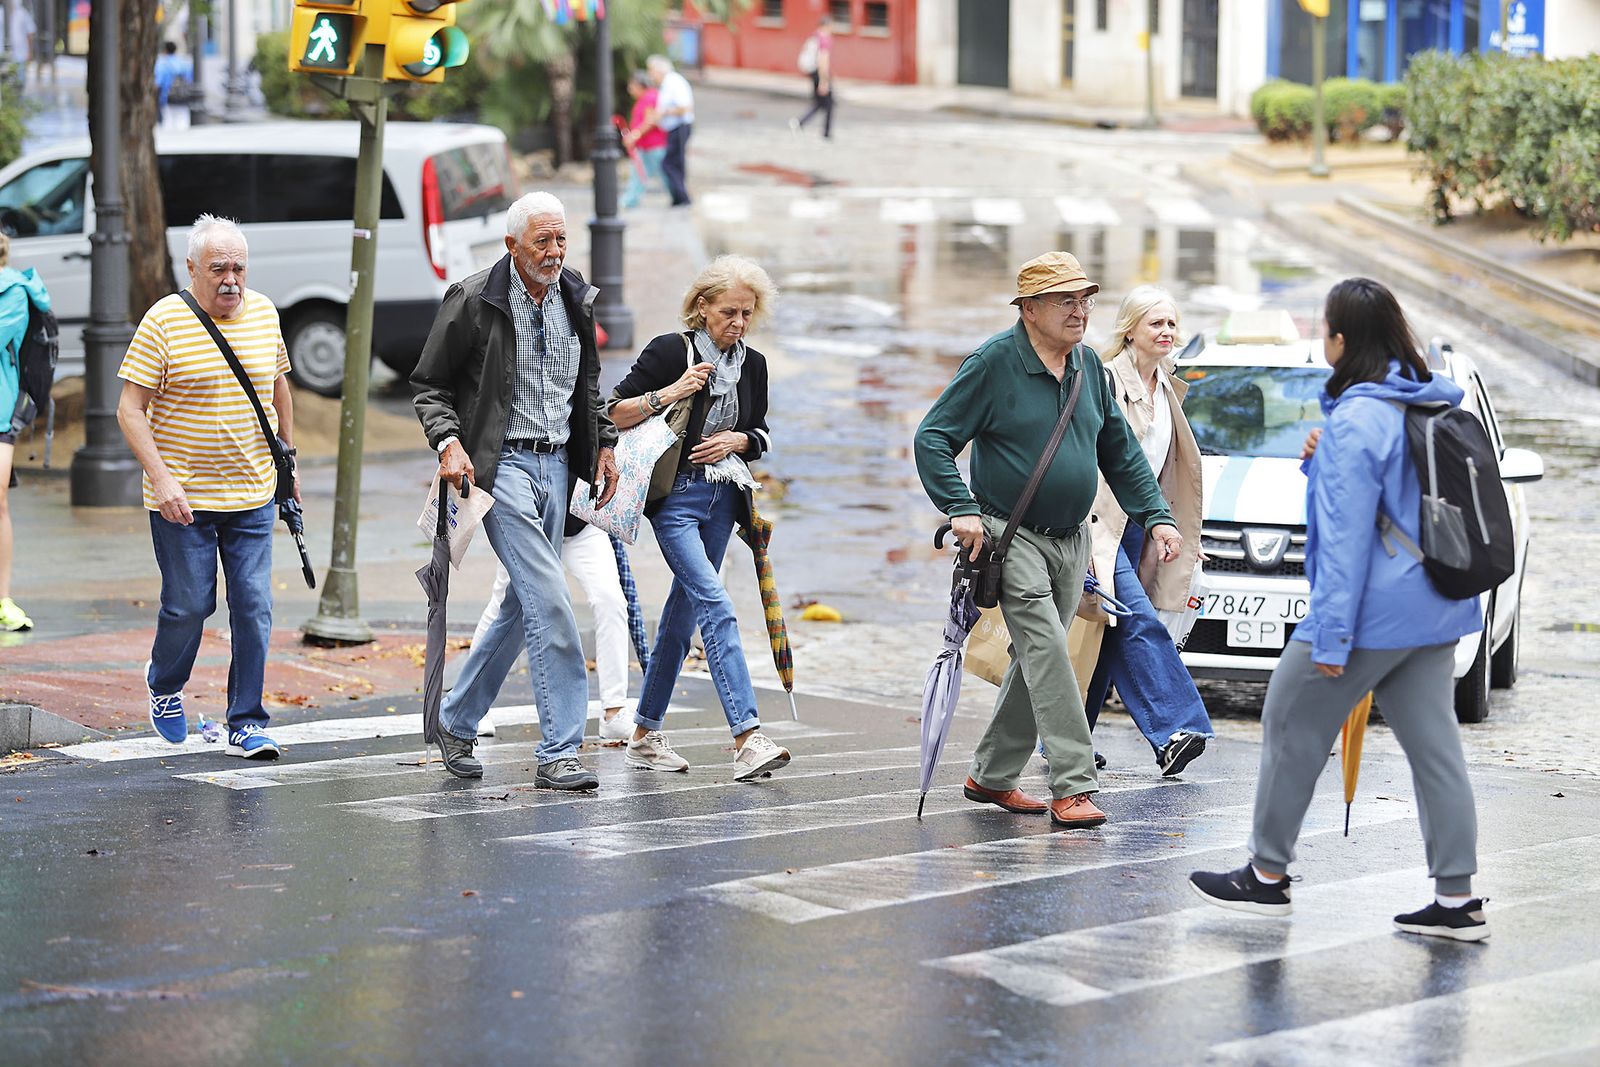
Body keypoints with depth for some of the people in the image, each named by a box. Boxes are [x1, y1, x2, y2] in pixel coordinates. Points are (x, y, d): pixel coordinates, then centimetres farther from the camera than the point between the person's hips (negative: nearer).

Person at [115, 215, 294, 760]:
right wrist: (161, 478, -20)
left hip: (253, 495, 4)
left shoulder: (264, 313, 7)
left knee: (254, 607, -1)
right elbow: (130, 410, -10)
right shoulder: (163, 321, -9)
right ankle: (163, 682, 32)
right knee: (189, 605, 1)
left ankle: (247, 724, 7)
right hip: (183, 499, -4)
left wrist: (288, 459, 23)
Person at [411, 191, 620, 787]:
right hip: (501, 463, -7)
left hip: (556, 465, 7)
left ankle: (456, 720, 29)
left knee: (525, 604, 13)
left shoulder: (576, 300, 9)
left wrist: (603, 444, 17)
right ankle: (559, 753, -13)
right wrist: (448, 442, -19)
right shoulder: (474, 301, -9)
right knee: (549, 601, -16)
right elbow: (428, 384, -4)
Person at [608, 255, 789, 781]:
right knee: (716, 605, -18)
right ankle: (747, 738, -25)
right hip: (675, 496, -6)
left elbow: (760, 435, 19)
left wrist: (737, 440, -3)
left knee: (684, 611, 10)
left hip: (723, 498, 6)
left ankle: (645, 733, 21)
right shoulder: (670, 351, -8)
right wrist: (670, 393, -20)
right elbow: (614, 413, -8)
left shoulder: (752, 364, 9)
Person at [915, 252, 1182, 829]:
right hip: (1012, 536, -7)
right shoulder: (994, 362, -11)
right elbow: (932, 438, -10)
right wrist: (962, 508, -21)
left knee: (1037, 660, 10)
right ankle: (1072, 787, -20)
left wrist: (1156, 516, 7)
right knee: (1048, 651, -17)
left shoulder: (1088, 365, 7)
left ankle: (991, 775, 23)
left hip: (1071, 541, 7)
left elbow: (1121, 451, 16)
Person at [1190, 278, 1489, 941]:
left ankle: (1267, 877, 15)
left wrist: (1331, 635, -19)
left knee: (1291, 730, 6)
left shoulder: (1355, 421, -17)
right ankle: (1456, 900, 6)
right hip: (1435, 611, 9)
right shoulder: (1431, 406, 11)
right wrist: (1324, 463, 9)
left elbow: (1346, 535, -20)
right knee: (1434, 746, 7)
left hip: (1373, 612, -8)